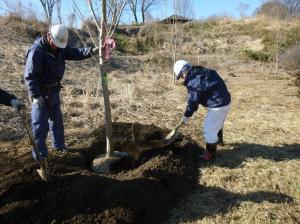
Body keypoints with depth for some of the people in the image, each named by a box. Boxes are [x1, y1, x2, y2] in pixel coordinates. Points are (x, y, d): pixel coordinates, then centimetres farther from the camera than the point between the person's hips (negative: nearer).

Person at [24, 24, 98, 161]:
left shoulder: (59, 48, 2)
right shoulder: (36, 51, -22)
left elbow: (75, 53, -2)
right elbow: (30, 76, -23)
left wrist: (92, 51, -18)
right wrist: (35, 96, -27)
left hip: (53, 90, 8)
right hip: (41, 93, -8)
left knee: (57, 120, 20)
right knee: (40, 125, 0)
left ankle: (58, 144, 37)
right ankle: (40, 154, 13)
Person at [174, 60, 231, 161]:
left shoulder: (192, 82, -19)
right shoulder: (202, 71, 9)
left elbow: (192, 102, -14)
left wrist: (186, 116, 0)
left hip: (218, 105, -10)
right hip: (225, 100, 10)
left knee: (209, 129, 2)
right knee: (217, 124, 32)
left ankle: (211, 154, 16)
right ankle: (219, 140, 56)